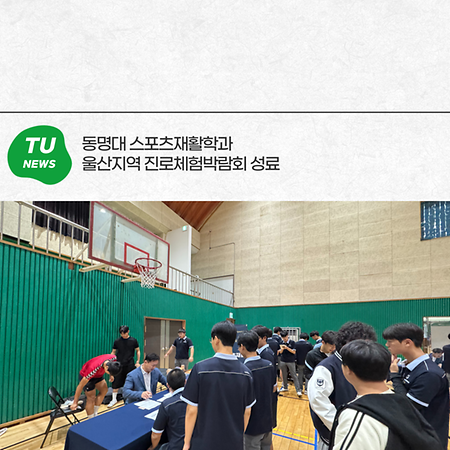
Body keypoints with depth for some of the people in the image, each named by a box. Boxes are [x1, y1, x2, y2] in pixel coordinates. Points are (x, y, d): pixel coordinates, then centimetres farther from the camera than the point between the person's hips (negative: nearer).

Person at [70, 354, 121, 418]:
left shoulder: (114, 358, -28)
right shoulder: (94, 369, -43)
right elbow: (80, 385, -33)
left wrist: (111, 375, 1)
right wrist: (75, 402, -26)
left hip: (98, 375, 7)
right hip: (85, 377, -6)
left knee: (104, 390, -1)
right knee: (91, 398, -10)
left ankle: (95, 414, 12)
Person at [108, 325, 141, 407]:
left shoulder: (133, 341, -2)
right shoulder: (117, 341, -1)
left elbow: (138, 351, 8)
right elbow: (113, 352, 8)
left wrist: (137, 362, 3)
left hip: (130, 365, 0)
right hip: (119, 365, 1)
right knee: (116, 382, 2)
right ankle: (114, 399, 18)